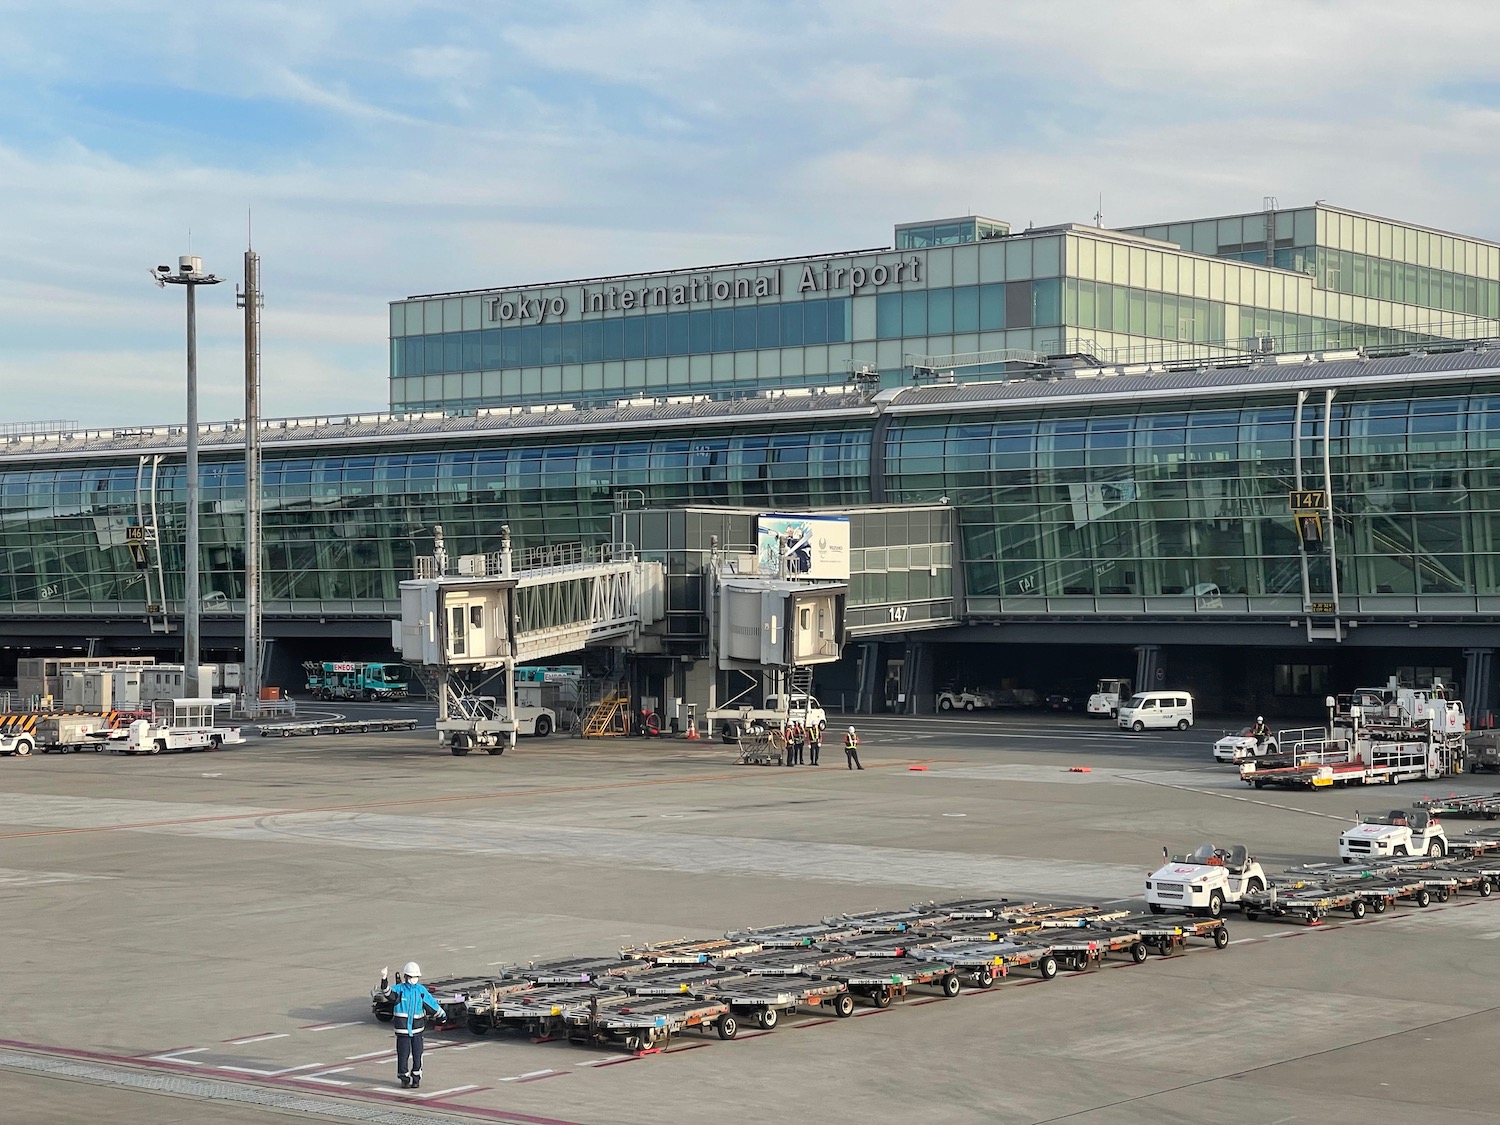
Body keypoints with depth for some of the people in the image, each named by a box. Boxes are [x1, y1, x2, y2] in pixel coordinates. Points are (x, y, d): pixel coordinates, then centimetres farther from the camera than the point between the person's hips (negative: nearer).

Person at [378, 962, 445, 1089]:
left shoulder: (421, 990, 4)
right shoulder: (399, 989, -6)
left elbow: (431, 1002, 14)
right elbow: (388, 992, -25)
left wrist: (442, 1015, 20)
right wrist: (384, 980, -43)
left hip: (417, 1028, 3)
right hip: (402, 1027, -3)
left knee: (417, 1053, 4)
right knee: (403, 1053, 0)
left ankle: (416, 1077, 15)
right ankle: (404, 1078, 12)